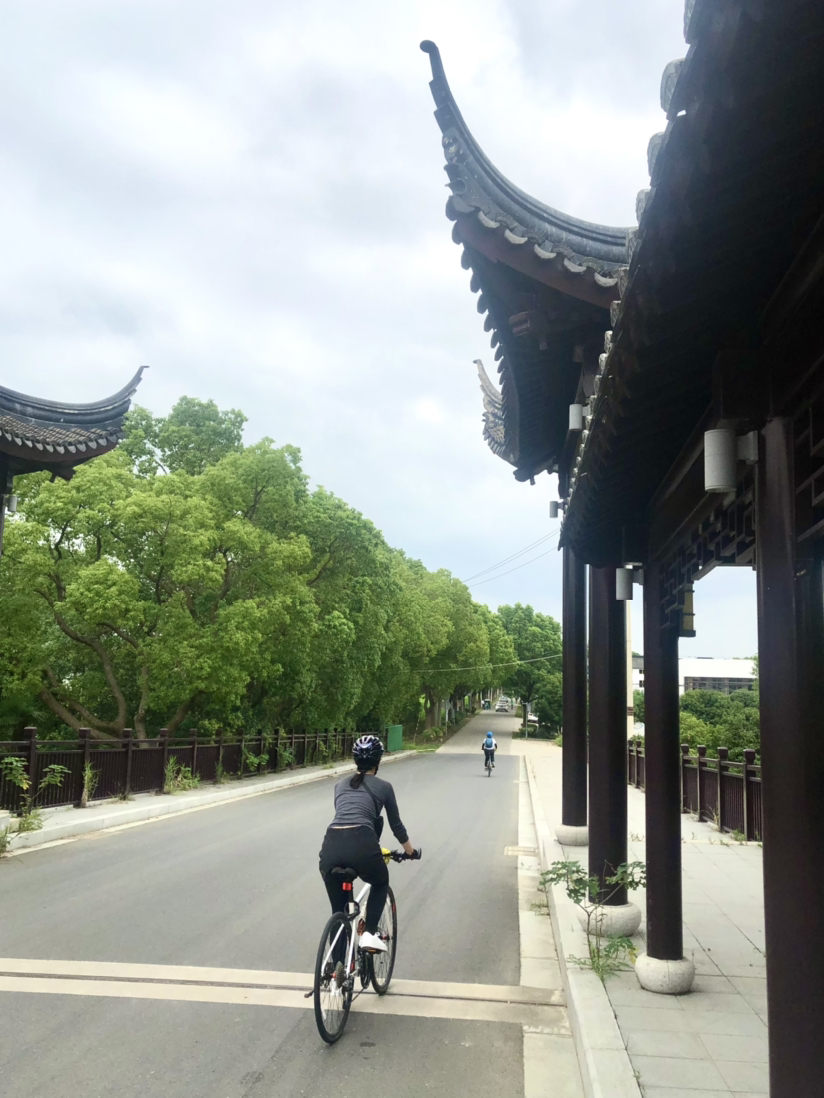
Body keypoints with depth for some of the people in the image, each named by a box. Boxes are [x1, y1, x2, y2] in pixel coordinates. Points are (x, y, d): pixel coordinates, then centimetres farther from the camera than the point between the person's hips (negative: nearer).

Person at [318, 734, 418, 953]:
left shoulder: (340, 785, 27)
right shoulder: (383, 786, 17)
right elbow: (396, 825, 26)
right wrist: (410, 851, 44)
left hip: (331, 845, 3)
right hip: (361, 843, -3)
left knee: (338, 910, 21)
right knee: (381, 883, 30)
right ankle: (369, 934, 12)